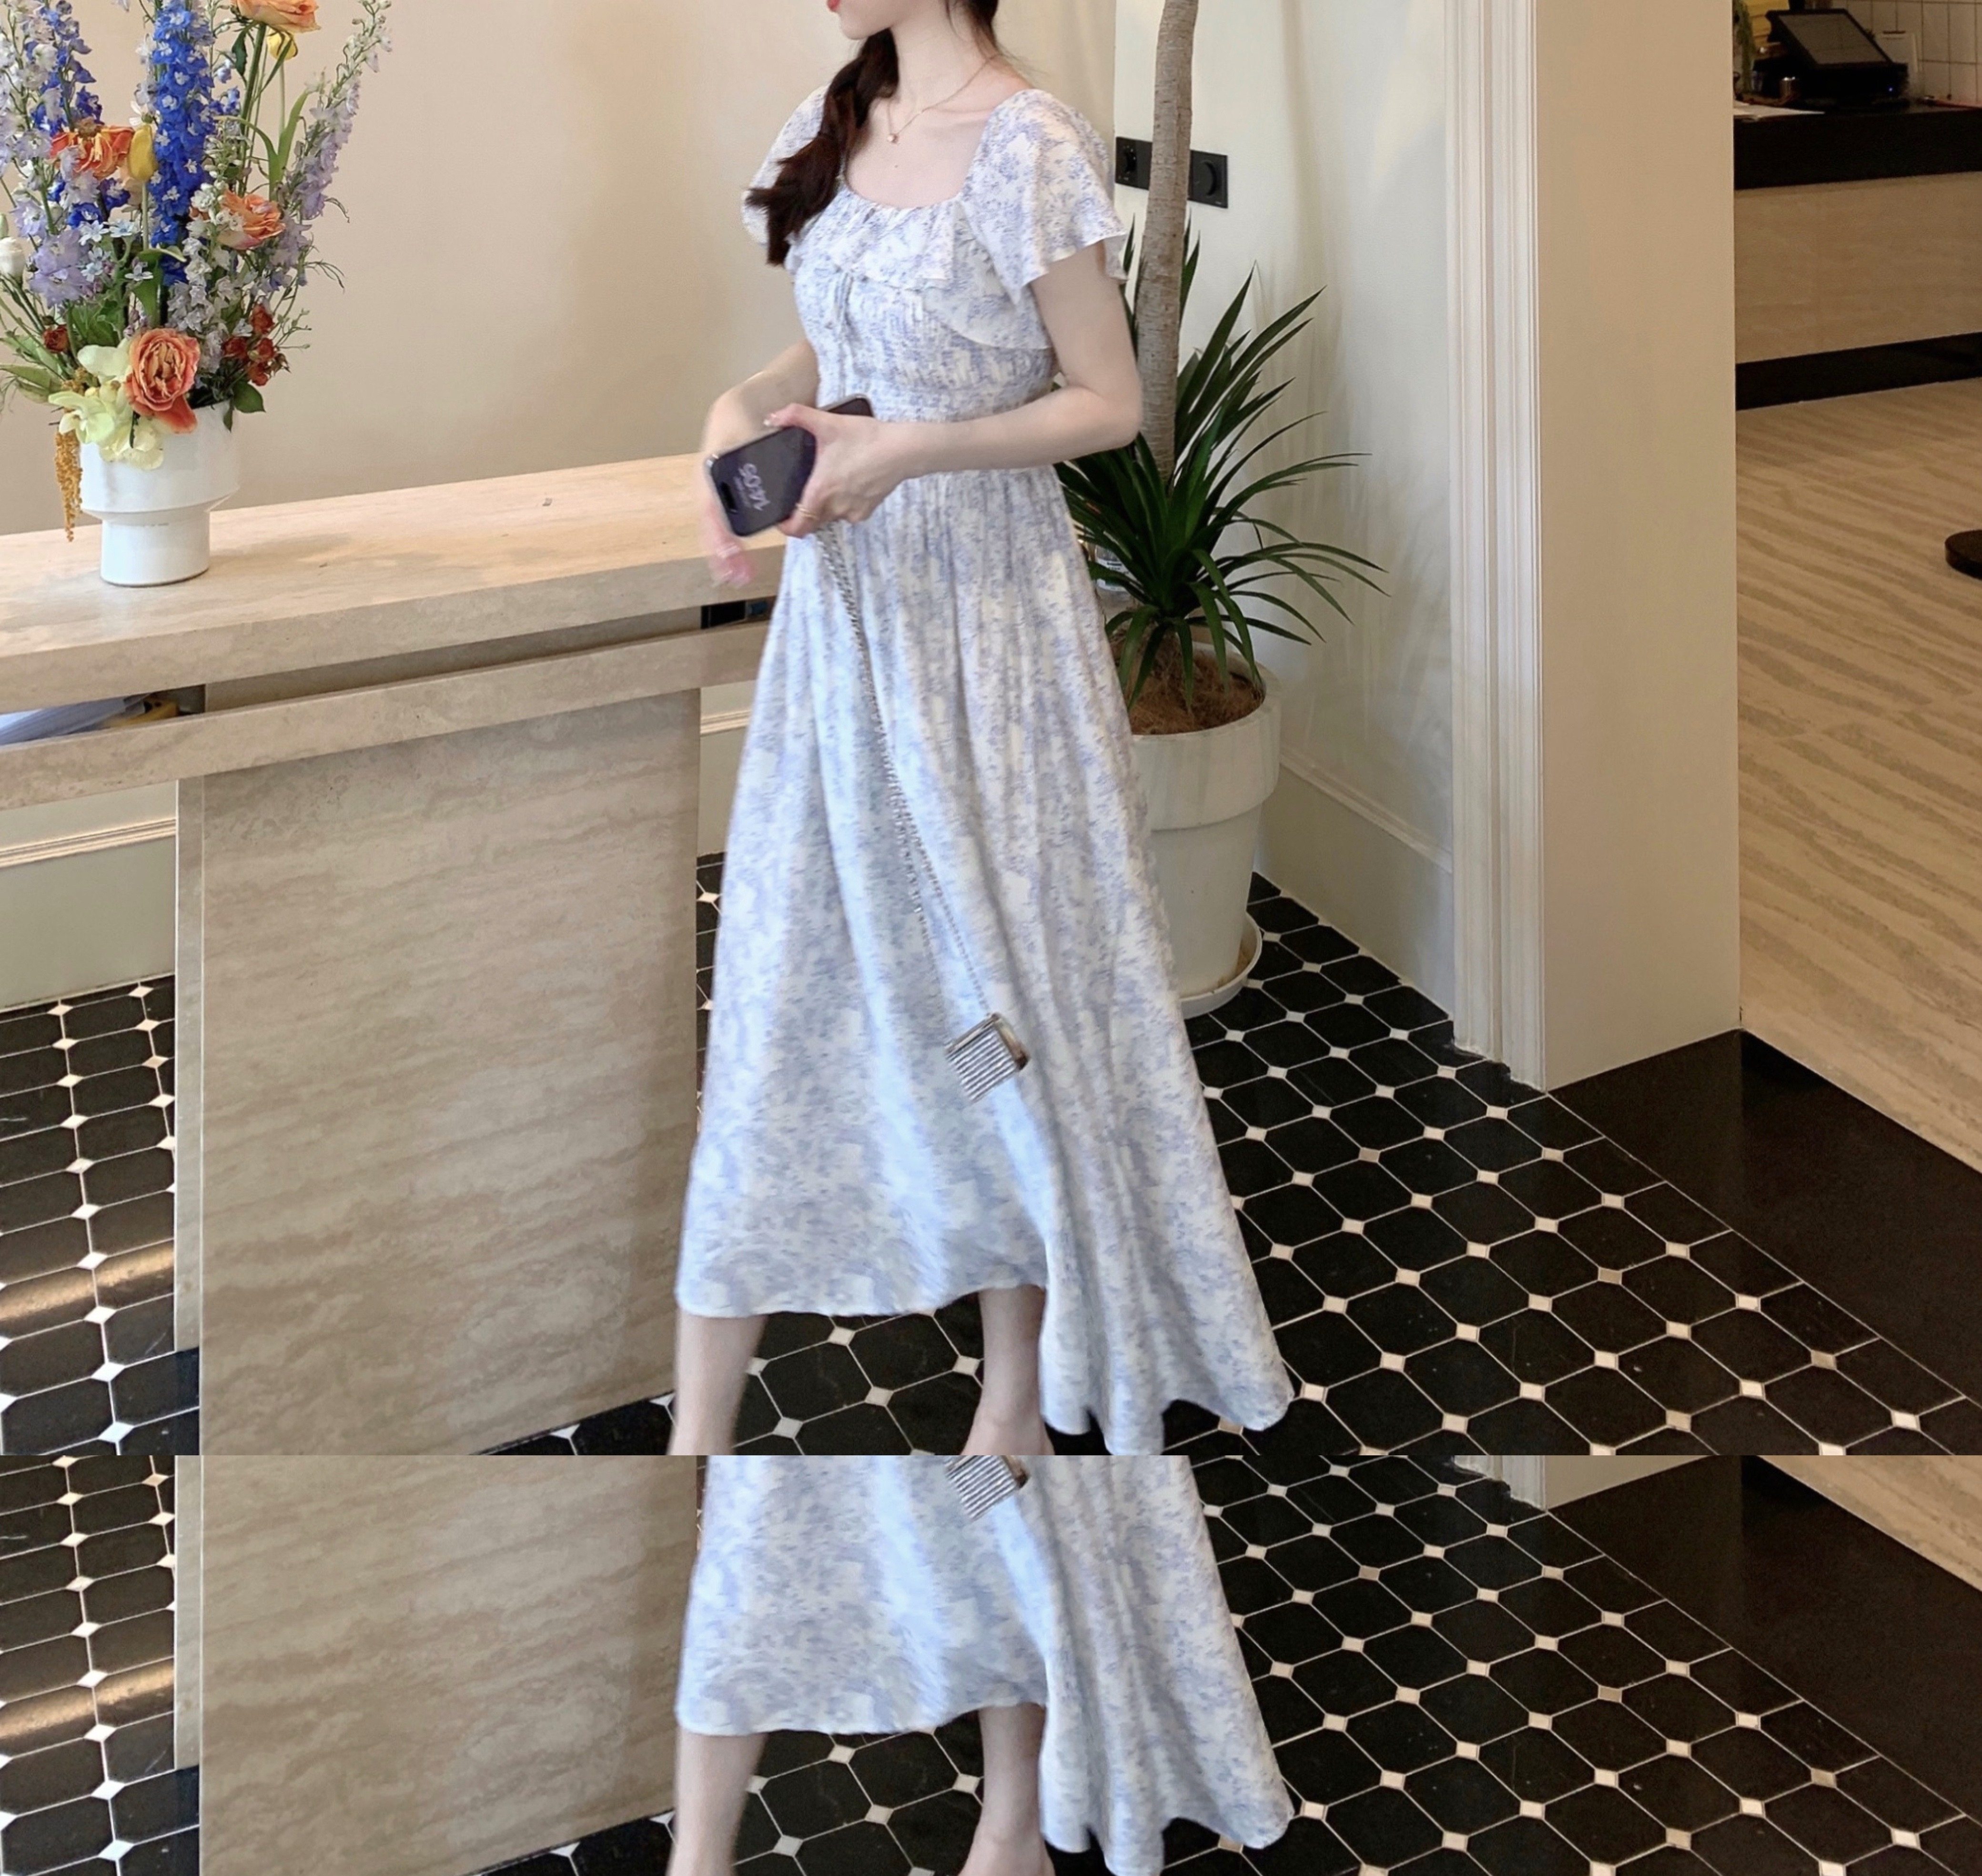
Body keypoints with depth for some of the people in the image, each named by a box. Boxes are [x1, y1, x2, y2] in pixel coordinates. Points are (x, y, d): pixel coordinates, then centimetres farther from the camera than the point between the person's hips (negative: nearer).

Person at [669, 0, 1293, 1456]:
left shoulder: (1031, 149, -14)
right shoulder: (839, 126, 7)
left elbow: (1110, 403, -11)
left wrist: (909, 450, -21)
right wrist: (744, 406, -2)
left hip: (983, 612, -6)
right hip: (839, 599, 7)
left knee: (1000, 977, 5)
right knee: (782, 979, 8)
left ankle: (1019, 1403, 23)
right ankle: (701, 1421, 16)